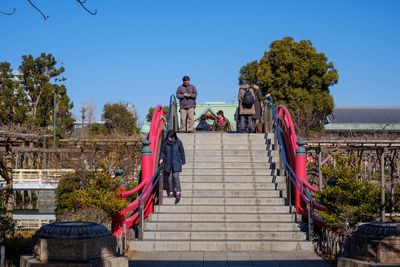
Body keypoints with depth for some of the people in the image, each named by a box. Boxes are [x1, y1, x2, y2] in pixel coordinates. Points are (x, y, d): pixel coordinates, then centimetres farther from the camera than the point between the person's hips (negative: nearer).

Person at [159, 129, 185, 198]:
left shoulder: (178, 142, -4)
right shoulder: (165, 143, -2)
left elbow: (182, 152, 6)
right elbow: (162, 152, 9)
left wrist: (183, 161, 12)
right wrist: (161, 158, -8)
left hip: (176, 163, -2)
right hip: (168, 164, 2)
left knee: (176, 177, -11)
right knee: (169, 178, 5)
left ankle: (178, 192, -2)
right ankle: (170, 192, 17)